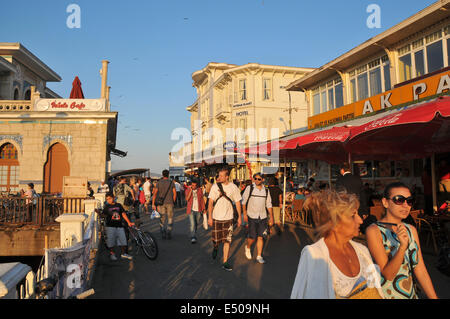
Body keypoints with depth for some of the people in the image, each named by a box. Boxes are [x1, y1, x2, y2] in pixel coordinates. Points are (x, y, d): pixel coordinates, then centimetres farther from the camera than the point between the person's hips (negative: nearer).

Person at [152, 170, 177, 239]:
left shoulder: (158, 182, 1)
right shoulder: (171, 182, 0)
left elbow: (155, 193, -6)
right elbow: (175, 193, -2)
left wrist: (153, 204, -4)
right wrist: (173, 202, 11)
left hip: (161, 203, 1)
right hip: (169, 203, -1)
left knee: (162, 219, 11)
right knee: (170, 219, 8)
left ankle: (163, 234, 9)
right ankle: (168, 234, 2)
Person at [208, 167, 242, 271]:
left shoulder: (233, 187, -2)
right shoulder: (215, 187, -4)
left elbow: (237, 202, 6)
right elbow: (210, 202, -2)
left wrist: (239, 217, 5)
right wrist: (209, 217, -7)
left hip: (228, 218, 0)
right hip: (216, 217, 0)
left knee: (227, 240, -2)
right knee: (216, 239, 6)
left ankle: (225, 262, 8)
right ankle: (215, 247, 42)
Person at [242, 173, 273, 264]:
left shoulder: (266, 190, 6)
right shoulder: (249, 188, -3)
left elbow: (269, 205, 12)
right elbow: (244, 202, 1)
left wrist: (271, 217, 9)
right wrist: (245, 214, -5)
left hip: (263, 217, 3)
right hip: (252, 216, -3)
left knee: (260, 237, 2)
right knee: (252, 237, -1)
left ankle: (259, 256, 13)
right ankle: (248, 247, 30)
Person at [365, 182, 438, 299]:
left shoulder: (411, 230, 1)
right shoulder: (374, 231, -17)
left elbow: (420, 270, 0)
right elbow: (388, 275, -20)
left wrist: (434, 297, -6)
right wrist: (403, 246, -31)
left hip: (412, 294, 6)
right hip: (387, 295, -5)